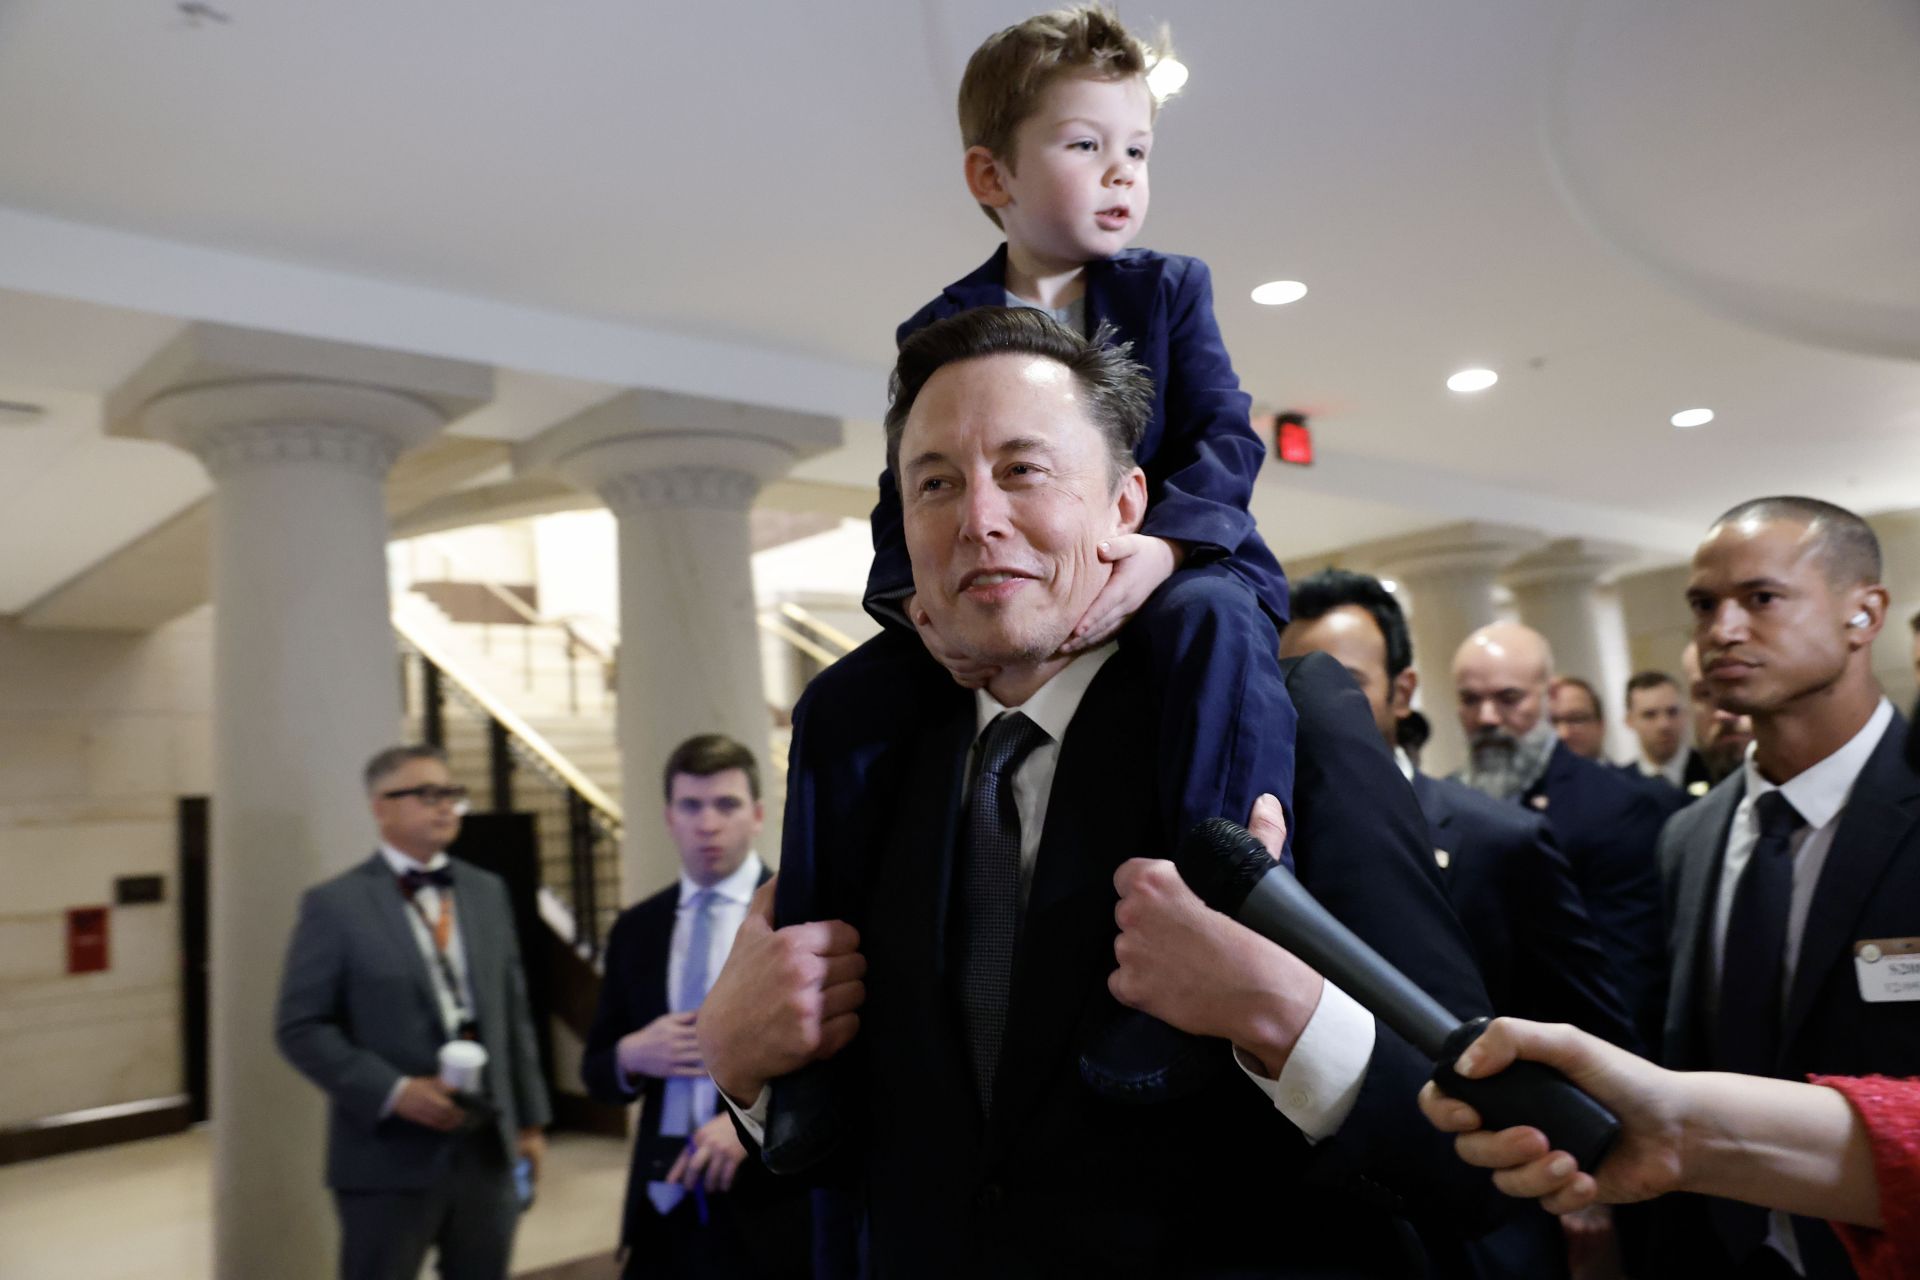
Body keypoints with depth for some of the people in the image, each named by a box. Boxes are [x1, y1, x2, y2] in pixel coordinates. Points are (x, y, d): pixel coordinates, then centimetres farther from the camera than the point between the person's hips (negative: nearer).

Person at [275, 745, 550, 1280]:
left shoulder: (487, 891, 9)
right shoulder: (335, 903, -6)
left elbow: (514, 1012, 11)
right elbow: (300, 1027, -8)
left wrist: (530, 1117, 9)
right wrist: (392, 1091, -18)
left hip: (488, 1149, 5)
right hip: (389, 1156, -4)